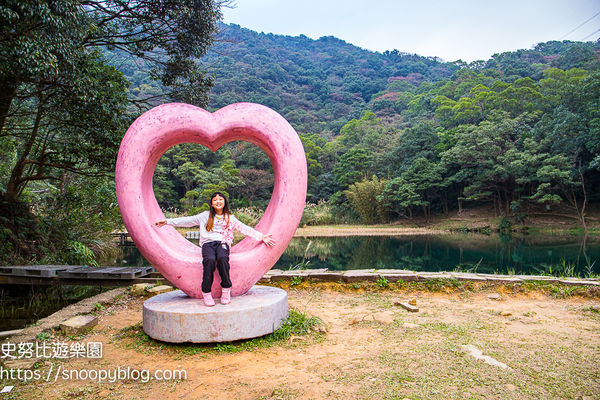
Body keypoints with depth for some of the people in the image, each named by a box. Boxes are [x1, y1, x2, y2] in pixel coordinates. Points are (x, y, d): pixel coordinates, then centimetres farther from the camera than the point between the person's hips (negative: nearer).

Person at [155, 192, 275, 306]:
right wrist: (168, 221, 14)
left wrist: (262, 237, 2)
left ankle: (226, 290, -24)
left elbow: (245, 229, 12)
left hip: (222, 243, 0)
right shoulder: (205, 216, 18)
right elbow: (188, 220, 20)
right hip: (208, 244, 0)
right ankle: (206, 293, -24)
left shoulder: (230, 218, 17)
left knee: (222, 258, -35)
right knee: (210, 260, -34)